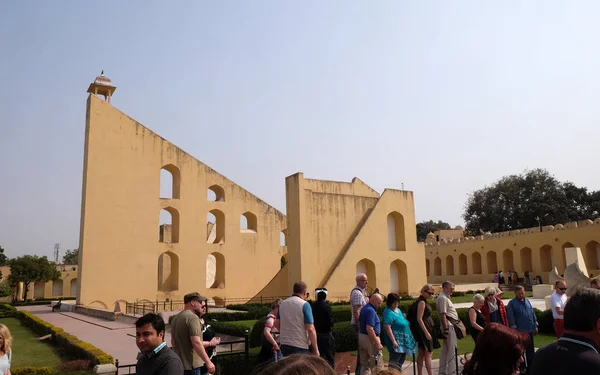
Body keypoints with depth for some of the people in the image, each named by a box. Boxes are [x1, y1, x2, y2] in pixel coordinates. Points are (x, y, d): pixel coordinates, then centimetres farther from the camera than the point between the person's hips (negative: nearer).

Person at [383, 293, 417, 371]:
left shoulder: (398, 310, 12)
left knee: (401, 360, 17)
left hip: (403, 340, 10)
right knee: (394, 362, -10)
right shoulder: (388, 312, -17)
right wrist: (393, 341, -27)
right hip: (396, 341, -10)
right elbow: (387, 328, -24)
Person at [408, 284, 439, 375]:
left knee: (421, 354, 10)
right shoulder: (421, 302, -15)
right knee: (428, 354, -8)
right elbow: (419, 319, -21)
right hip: (424, 330, -10)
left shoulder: (423, 301, 14)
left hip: (424, 330, 10)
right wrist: (426, 333, -23)